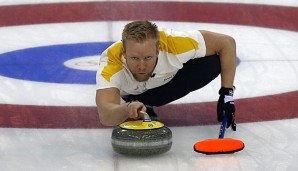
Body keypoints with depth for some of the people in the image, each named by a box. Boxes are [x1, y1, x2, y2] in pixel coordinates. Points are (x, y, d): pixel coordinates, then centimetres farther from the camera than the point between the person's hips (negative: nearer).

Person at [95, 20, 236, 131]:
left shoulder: (171, 44, -40)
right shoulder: (110, 64, -43)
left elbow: (227, 42, -28)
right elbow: (105, 118, -55)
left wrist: (227, 93, -30)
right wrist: (127, 108, -76)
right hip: (129, 96, 0)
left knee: (212, 63, -27)